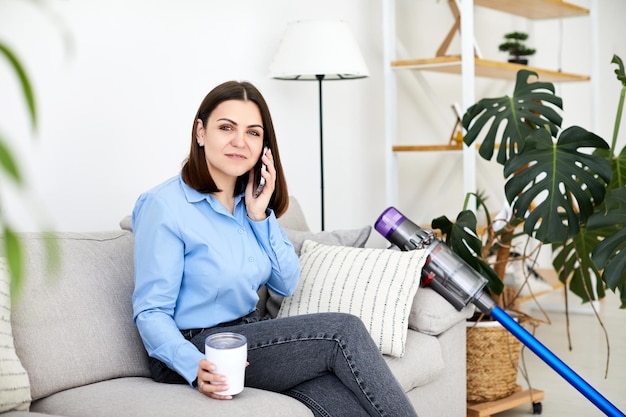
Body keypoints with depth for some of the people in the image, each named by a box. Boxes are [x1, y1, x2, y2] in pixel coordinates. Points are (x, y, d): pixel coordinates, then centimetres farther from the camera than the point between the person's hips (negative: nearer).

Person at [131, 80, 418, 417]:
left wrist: (261, 217, -5)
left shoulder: (251, 202, 9)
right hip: (193, 350, -6)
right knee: (343, 331, -19)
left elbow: (286, 285, 9)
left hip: (249, 333, 6)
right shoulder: (164, 206, -13)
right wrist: (196, 366, -34)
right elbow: (151, 312, -16)